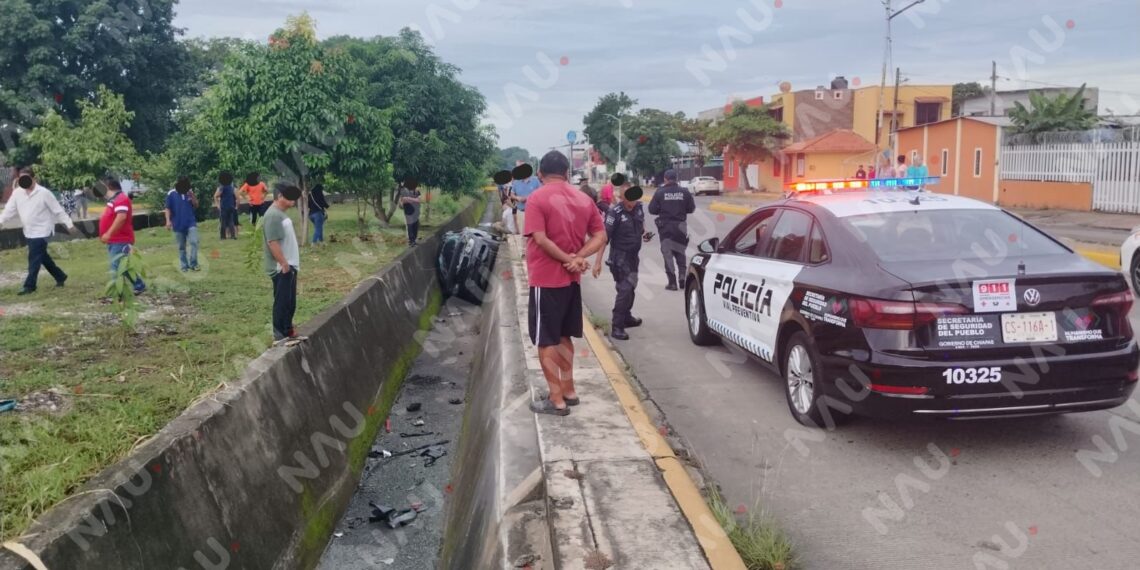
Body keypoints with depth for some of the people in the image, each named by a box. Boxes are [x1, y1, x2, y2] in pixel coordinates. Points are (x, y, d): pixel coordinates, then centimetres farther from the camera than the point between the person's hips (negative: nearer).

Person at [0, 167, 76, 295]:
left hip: (41, 231, -7)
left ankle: (29, 286, -2)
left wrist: (69, 223, -7)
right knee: (43, 257, 16)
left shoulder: (44, 193, -13)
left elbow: (58, 210, -9)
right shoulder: (17, 193, 3)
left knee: (34, 259, -7)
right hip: (28, 232, 7)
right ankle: (60, 276, 31)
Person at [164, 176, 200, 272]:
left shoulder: (190, 192, 4)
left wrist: (192, 196, -11)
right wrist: (168, 220, -12)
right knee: (181, 247, 7)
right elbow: (168, 209, -1)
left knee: (194, 242, -14)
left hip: (191, 223, 1)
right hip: (178, 225, -1)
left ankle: (193, 264, -6)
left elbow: (196, 206, 4)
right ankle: (184, 266, 15)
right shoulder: (171, 194, -3)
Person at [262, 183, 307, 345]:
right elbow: (273, 242, -24)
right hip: (281, 268, -10)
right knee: (282, 302, -4)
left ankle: (288, 330, 26)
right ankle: (279, 336, 3)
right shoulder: (273, 215, -18)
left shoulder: (282, 213, 14)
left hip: (290, 265, 10)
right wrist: (284, 263, -23)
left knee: (290, 302, 16)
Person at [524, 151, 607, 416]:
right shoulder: (583, 199, 6)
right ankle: (568, 390, 27)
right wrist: (578, 258, -10)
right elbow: (600, 236, 2)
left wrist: (568, 260, -14)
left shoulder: (537, 198, -12)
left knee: (546, 341, 2)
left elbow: (540, 239, -22)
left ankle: (556, 400, 6)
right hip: (571, 279, 7)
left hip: (545, 280, -7)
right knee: (563, 336, 20)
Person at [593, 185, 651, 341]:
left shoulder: (638, 207, -1)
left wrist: (644, 233, 1)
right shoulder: (615, 213, -21)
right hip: (620, 257, -7)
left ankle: (627, 317, 40)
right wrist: (598, 262, -27)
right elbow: (604, 237, -23)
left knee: (630, 287, 21)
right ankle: (617, 327, -12)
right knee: (625, 289, -15)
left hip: (633, 256, 8)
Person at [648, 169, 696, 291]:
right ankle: (682, 275, 3)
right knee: (680, 252, 18)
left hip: (665, 226, -2)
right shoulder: (685, 192, -3)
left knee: (668, 254, 4)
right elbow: (691, 208, 2)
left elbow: (652, 209, -7)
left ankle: (672, 282, 2)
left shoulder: (660, 193, -8)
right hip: (680, 226, 2)